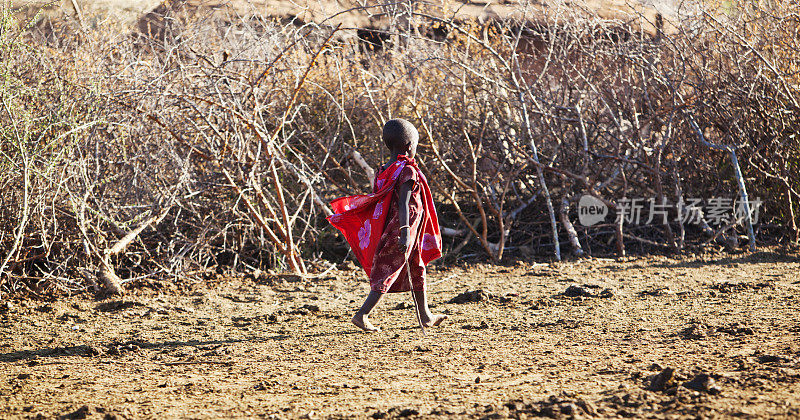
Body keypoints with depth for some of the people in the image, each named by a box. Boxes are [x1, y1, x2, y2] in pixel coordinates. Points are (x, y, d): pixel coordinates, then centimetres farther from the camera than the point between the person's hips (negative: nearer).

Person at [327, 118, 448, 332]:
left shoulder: (383, 171, 7)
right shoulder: (408, 171, -16)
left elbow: (375, 203, 11)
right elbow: (403, 203, -25)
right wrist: (405, 232, -30)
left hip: (387, 230, 9)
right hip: (402, 229, -9)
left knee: (417, 270, 19)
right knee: (388, 274, -5)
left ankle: (426, 316, 28)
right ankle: (362, 315, -8)